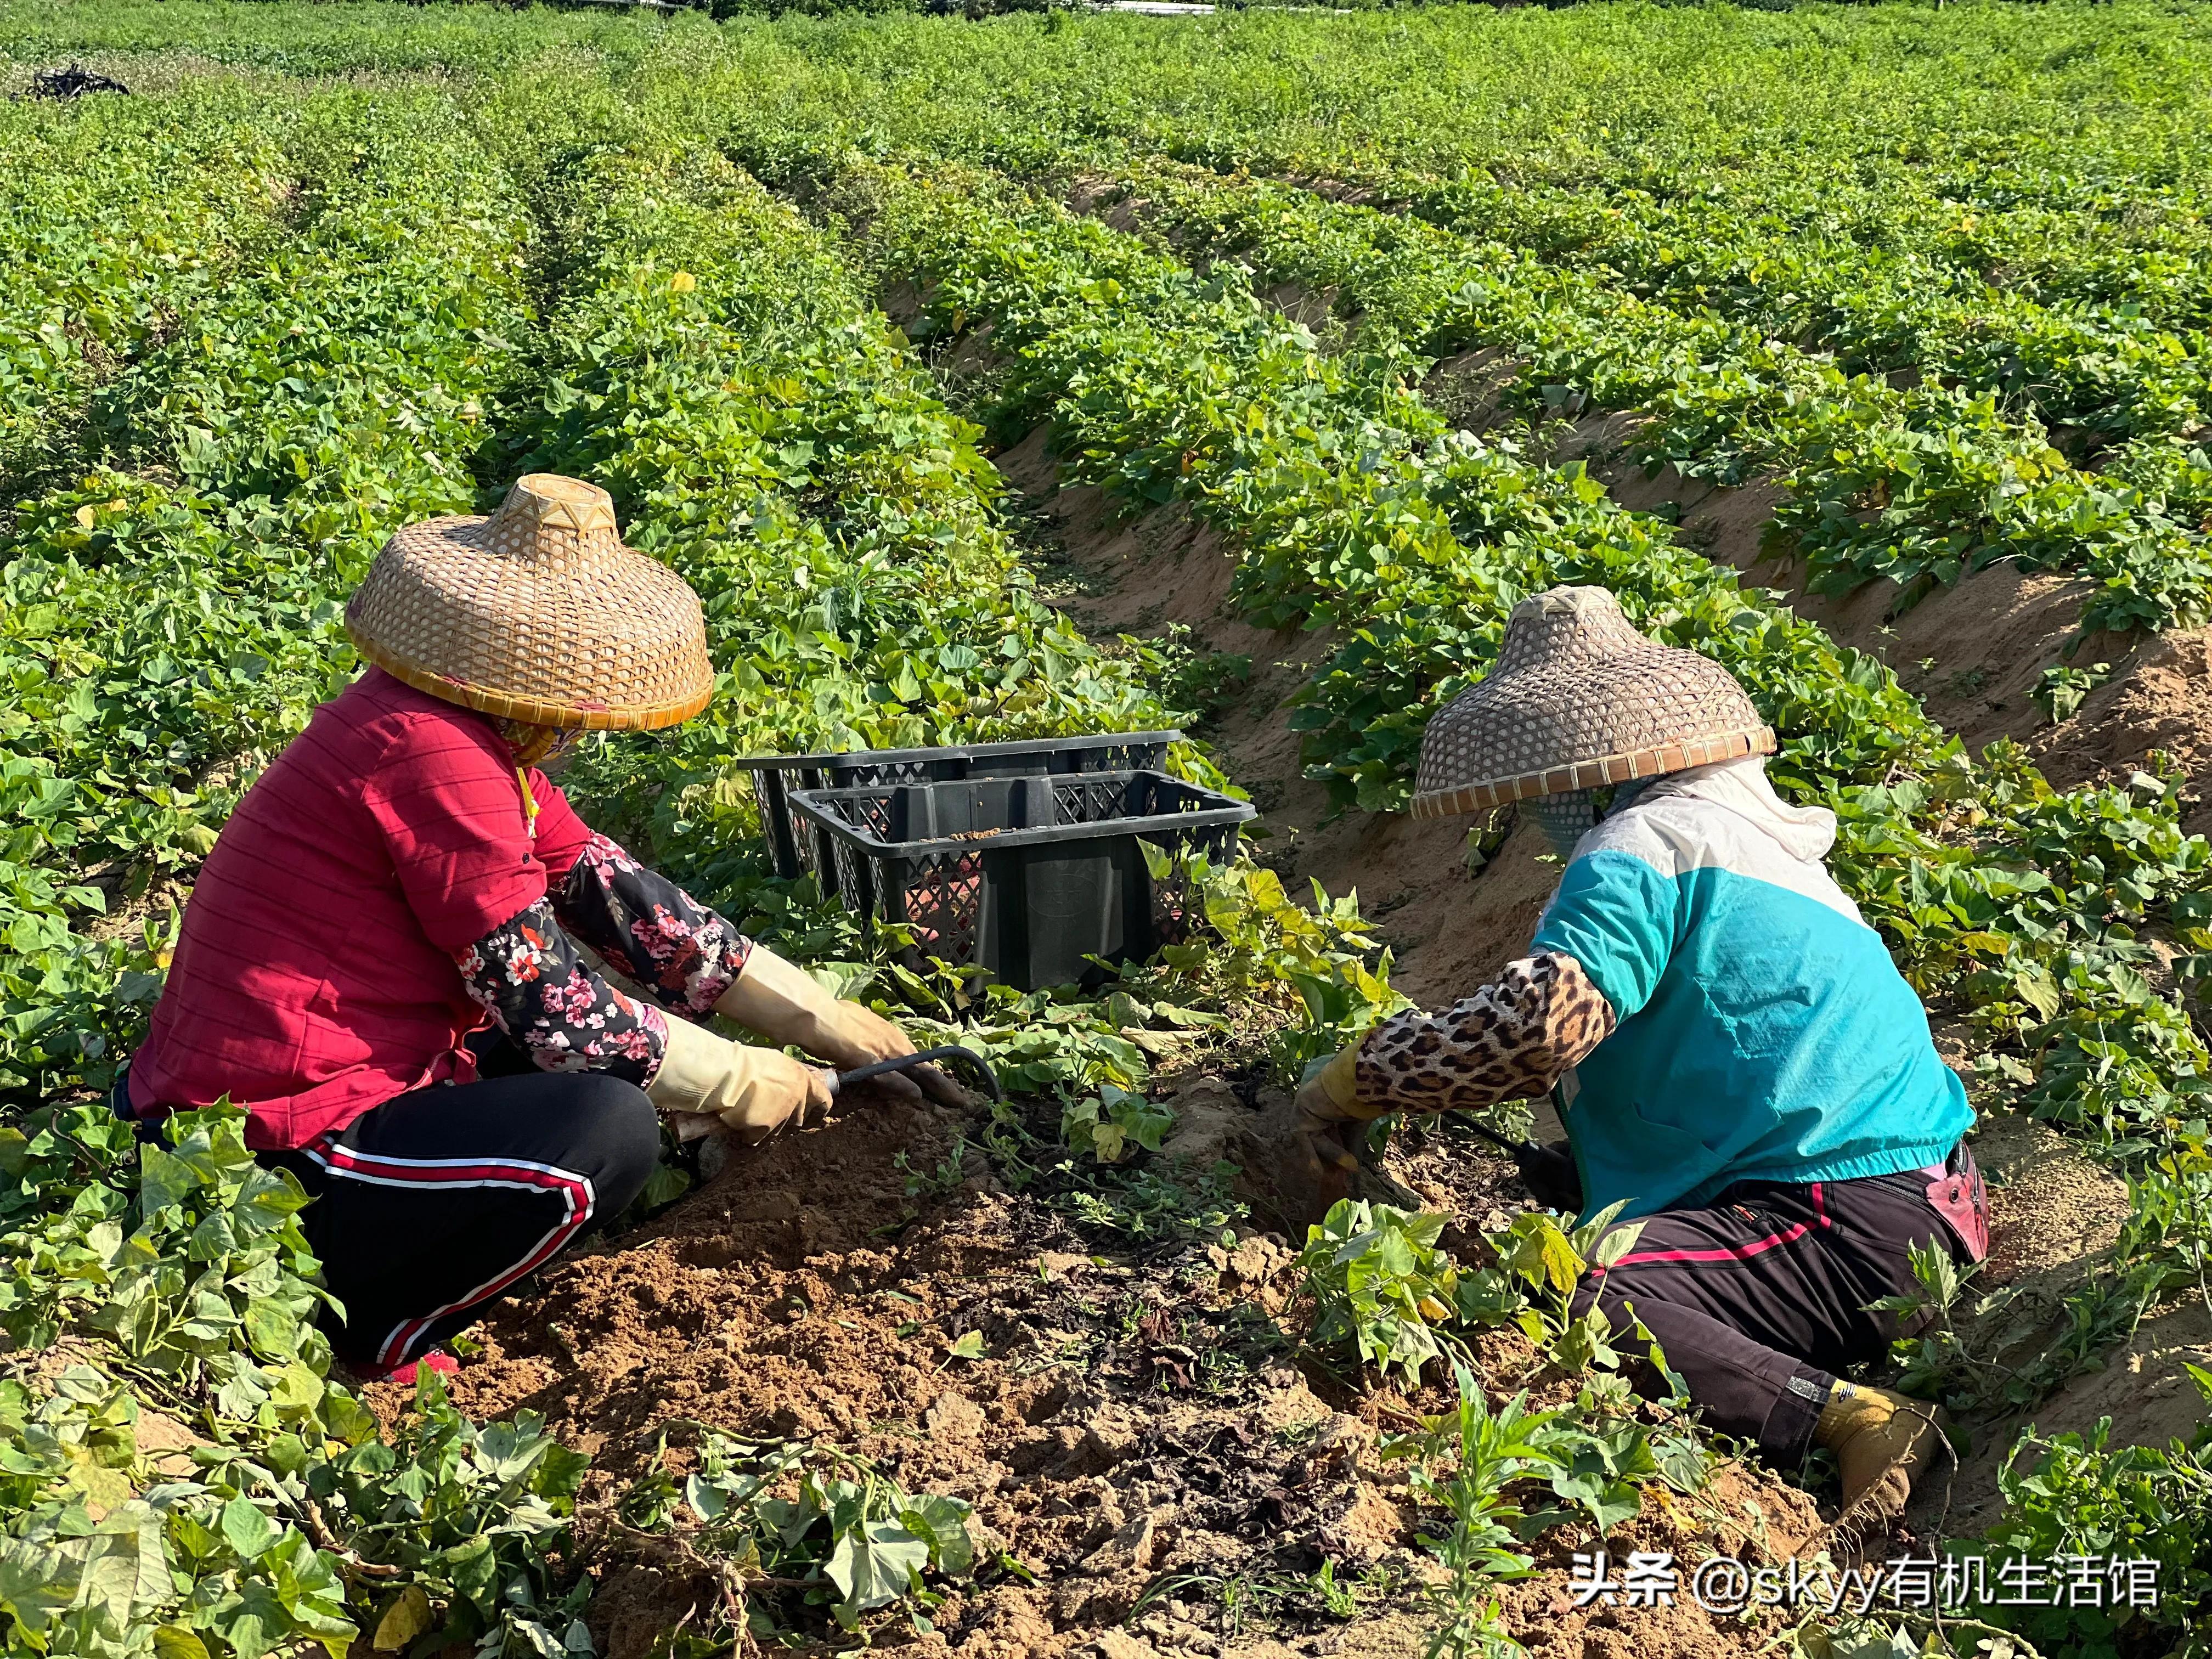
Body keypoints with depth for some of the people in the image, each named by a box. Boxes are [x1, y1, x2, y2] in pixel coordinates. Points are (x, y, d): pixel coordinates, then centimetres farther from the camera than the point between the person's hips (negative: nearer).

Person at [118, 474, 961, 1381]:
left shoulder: (473, 729, 7)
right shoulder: (435, 755, -23)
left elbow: (613, 891, 8)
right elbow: (551, 1010, -21)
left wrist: (836, 1027, 7)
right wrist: (747, 1084, -8)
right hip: (266, 1158, -10)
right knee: (612, 1129, -23)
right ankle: (350, 1342, -4)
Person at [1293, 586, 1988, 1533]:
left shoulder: (1638, 849, -12)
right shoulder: (1742, 828, 19)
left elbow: (1537, 1021, -28)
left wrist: (1356, 1079, -15)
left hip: (1855, 1232, -11)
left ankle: (1850, 1418, -26)